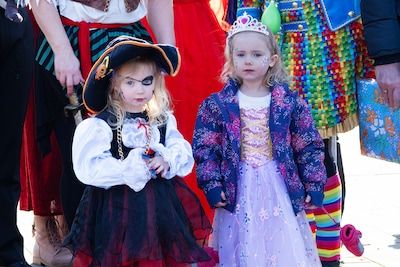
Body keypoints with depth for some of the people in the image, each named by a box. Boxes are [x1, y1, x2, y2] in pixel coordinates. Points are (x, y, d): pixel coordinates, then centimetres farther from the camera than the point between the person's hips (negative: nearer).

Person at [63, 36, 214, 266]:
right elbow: (88, 169, -18)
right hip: (118, 207, -4)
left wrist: (168, 161, -17)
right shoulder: (99, 125, -11)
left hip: (162, 203, 4)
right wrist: (130, 169, -19)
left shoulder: (164, 119, 5)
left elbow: (183, 152, 5)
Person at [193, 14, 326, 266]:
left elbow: (309, 147, 3)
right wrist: (213, 185, -8)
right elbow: (205, 148, 0)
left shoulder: (291, 102, 0)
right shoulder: (217, 104, 0)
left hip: (280, 187, 0)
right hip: (238, 191, 0)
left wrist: (313, 185, -1)